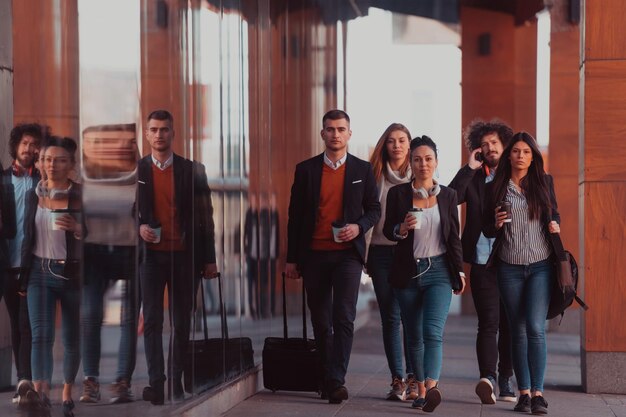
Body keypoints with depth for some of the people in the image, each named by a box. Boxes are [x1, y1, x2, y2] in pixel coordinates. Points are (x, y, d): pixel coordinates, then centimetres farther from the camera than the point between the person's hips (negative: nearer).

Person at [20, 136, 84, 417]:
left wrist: (78, 229, -22)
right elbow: (27, 237, 12)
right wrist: (23, 277, 11)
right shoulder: (33, 195, 6)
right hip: (40, 273, 2)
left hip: (73, 274, -1)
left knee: (72, 338, 8)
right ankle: (40, 392, -23)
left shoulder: (82, 196, -3)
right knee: (41, 334, -13)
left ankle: (67, 394, 23)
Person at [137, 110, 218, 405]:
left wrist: (209, 259, 1)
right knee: (152, 321, -6)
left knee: (181, 323, 6)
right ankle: (156, 383, -10)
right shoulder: (135, 170, 4)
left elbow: (204, 216, 4)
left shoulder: (192, 170, 3)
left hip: (184, 256, 1)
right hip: (150, 255, 0)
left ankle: (175, 381, 14)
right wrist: (138, 228, -12)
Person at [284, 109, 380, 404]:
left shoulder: (362, 170, 5)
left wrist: (359, 226, -11)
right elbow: (295, 216, 7)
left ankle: (336, 380, -14)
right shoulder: (306, 169, 5)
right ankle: (326, 377, 20)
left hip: (348, 254, -1)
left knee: (344, 318, -13)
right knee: (320, 321, 8)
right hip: (314, 255, 2)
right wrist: (291, 258, 4)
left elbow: (374, 209, 11)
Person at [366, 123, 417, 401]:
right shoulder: (376, 174, 8)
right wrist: (366, 257, 3)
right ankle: (397, 380, 8)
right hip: (382, 251, 2)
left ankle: (414, 379, 2)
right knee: (390, 317, 3)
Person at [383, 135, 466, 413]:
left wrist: (459, 271, 8)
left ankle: (431, 387, -29)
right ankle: (420, 388, 18)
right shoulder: (398, 194, 2)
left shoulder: (447, 195, 6)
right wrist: (402, 228, -17)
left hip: (438, 271, -1)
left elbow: (454, 236, 10)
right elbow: (388, 231, 5)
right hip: (407, 272, 1)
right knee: (414, 336, 8)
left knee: (433, 331, -17)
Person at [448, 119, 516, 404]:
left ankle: (505, 380, 16)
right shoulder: (473, 178, 10)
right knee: (488, 323, -11)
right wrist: (469, 168, -6)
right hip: (483, 262, -1)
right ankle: (488, 378, -20)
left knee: (509, 324, 7)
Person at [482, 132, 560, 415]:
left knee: (535, 328, -12)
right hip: (509, 267, 1)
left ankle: (538, 393, -10)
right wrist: (496, 223, -14)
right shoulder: (495, 188, 4)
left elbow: (554, 213, 19)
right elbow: (487, 230, 7)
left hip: (540, 266, -1)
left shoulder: (544, 182, 6)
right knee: (518, 331, 5)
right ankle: (524, 392, 10)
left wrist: (555, 225, -3)